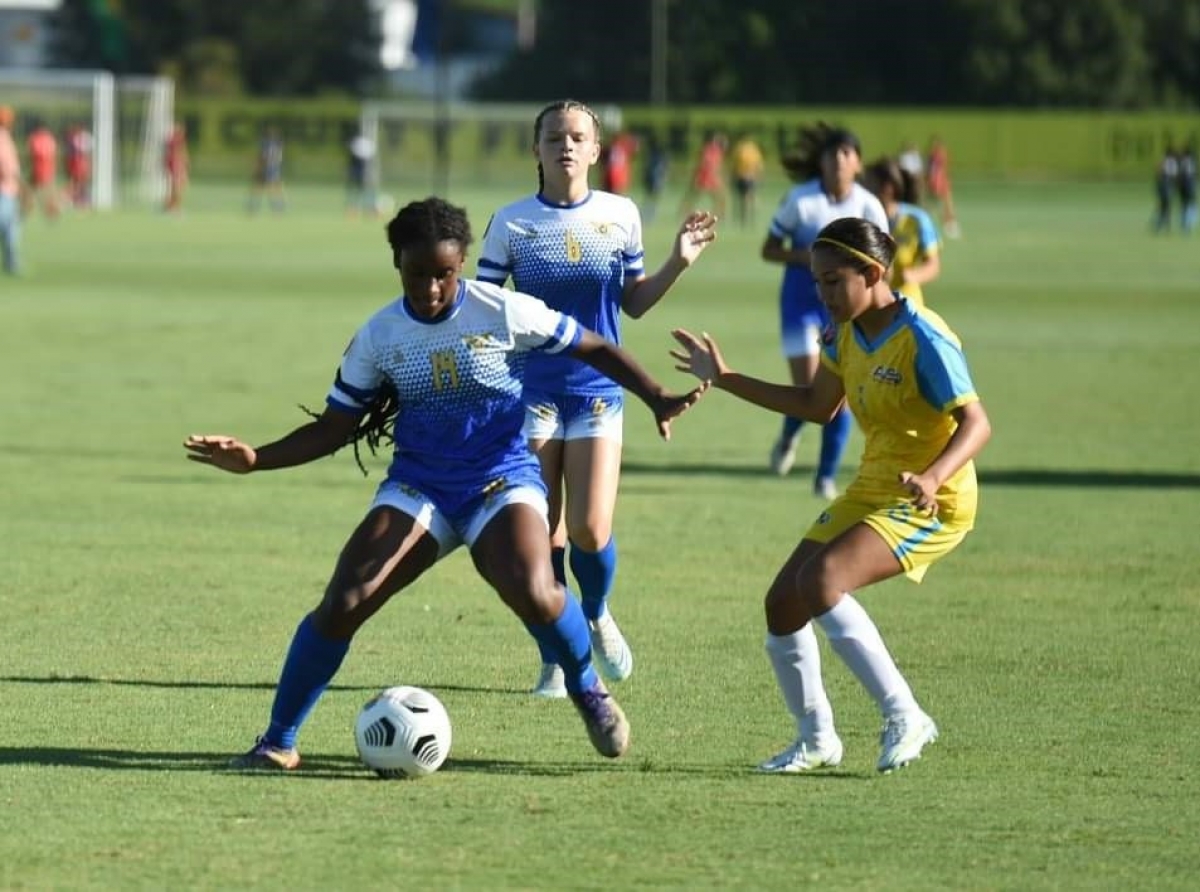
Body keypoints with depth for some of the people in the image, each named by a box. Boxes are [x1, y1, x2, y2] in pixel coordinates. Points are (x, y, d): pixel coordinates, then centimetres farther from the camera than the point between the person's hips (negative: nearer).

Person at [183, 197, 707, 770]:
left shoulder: (504, 313, -10)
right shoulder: (379, 336, -2)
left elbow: (595, 349, -1)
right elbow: (334, 427, 5)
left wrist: (658, 400, -14)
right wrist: (255, 460, -9)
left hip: (503, 479, -2)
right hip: (419, 485, 2)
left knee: (532, 593, -30)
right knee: (342, 603, -16)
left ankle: (589, 694, 2)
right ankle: (278, 742, -3)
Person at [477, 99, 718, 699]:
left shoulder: (620, 215, 2)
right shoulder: (511, 223, -3)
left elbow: (633, 302, 11)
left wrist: (679, 263, -2)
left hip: (597, 391, 1)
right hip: (533, 392, -1)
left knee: (590, 530, -10)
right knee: (543, 532, -2)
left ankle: (598, 616, 23)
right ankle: (554, 660, 15)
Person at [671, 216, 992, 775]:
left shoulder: (923, 339, -20)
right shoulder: (848, 334, 6)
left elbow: (976, 423, -25)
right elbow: (818, 405, 22)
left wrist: (932, 477, -43)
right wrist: (725, 380, 18)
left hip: (933, 503, -9)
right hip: (870, 491, 9)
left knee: (822, 580, -29)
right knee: (783, 601, 1)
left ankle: (904, 718, -20)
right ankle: (816, 739, 19)